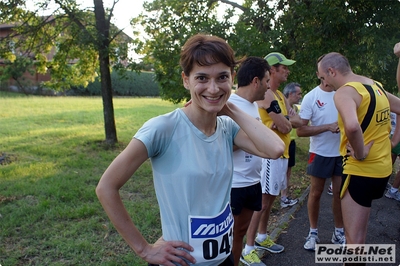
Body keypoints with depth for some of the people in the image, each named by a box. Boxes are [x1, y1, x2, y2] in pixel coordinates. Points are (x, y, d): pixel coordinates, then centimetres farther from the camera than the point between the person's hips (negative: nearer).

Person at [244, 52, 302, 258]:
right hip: (270, 154, -10)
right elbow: (285, 126, -21)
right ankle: (248, 247, 8)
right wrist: (287, 119, 1)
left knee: (270, 199, 19)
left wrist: (285, 120, -11)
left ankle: (262, 238, 34)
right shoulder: (266, 94, -17)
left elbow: (297, 121, 8)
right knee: (261, 202, -4)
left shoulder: (280, 95, 15)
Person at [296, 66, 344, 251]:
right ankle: (313, 232, 26)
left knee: (340, 193, 10)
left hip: (343, 153, 3)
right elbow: (301, 130, -14)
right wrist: (328, 127, -22)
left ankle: (339, 233, 29)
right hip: (320, 153, -2)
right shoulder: (311, 97, -10)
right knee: (316, 193, 10)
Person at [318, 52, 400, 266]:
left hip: (360, 170, -9)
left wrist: (360, 153, -23)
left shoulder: (344, 92, -19)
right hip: (382, 168, 10)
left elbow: (352, 126, -39)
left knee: (354, 238, 3)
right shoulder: (376, 86, 10)